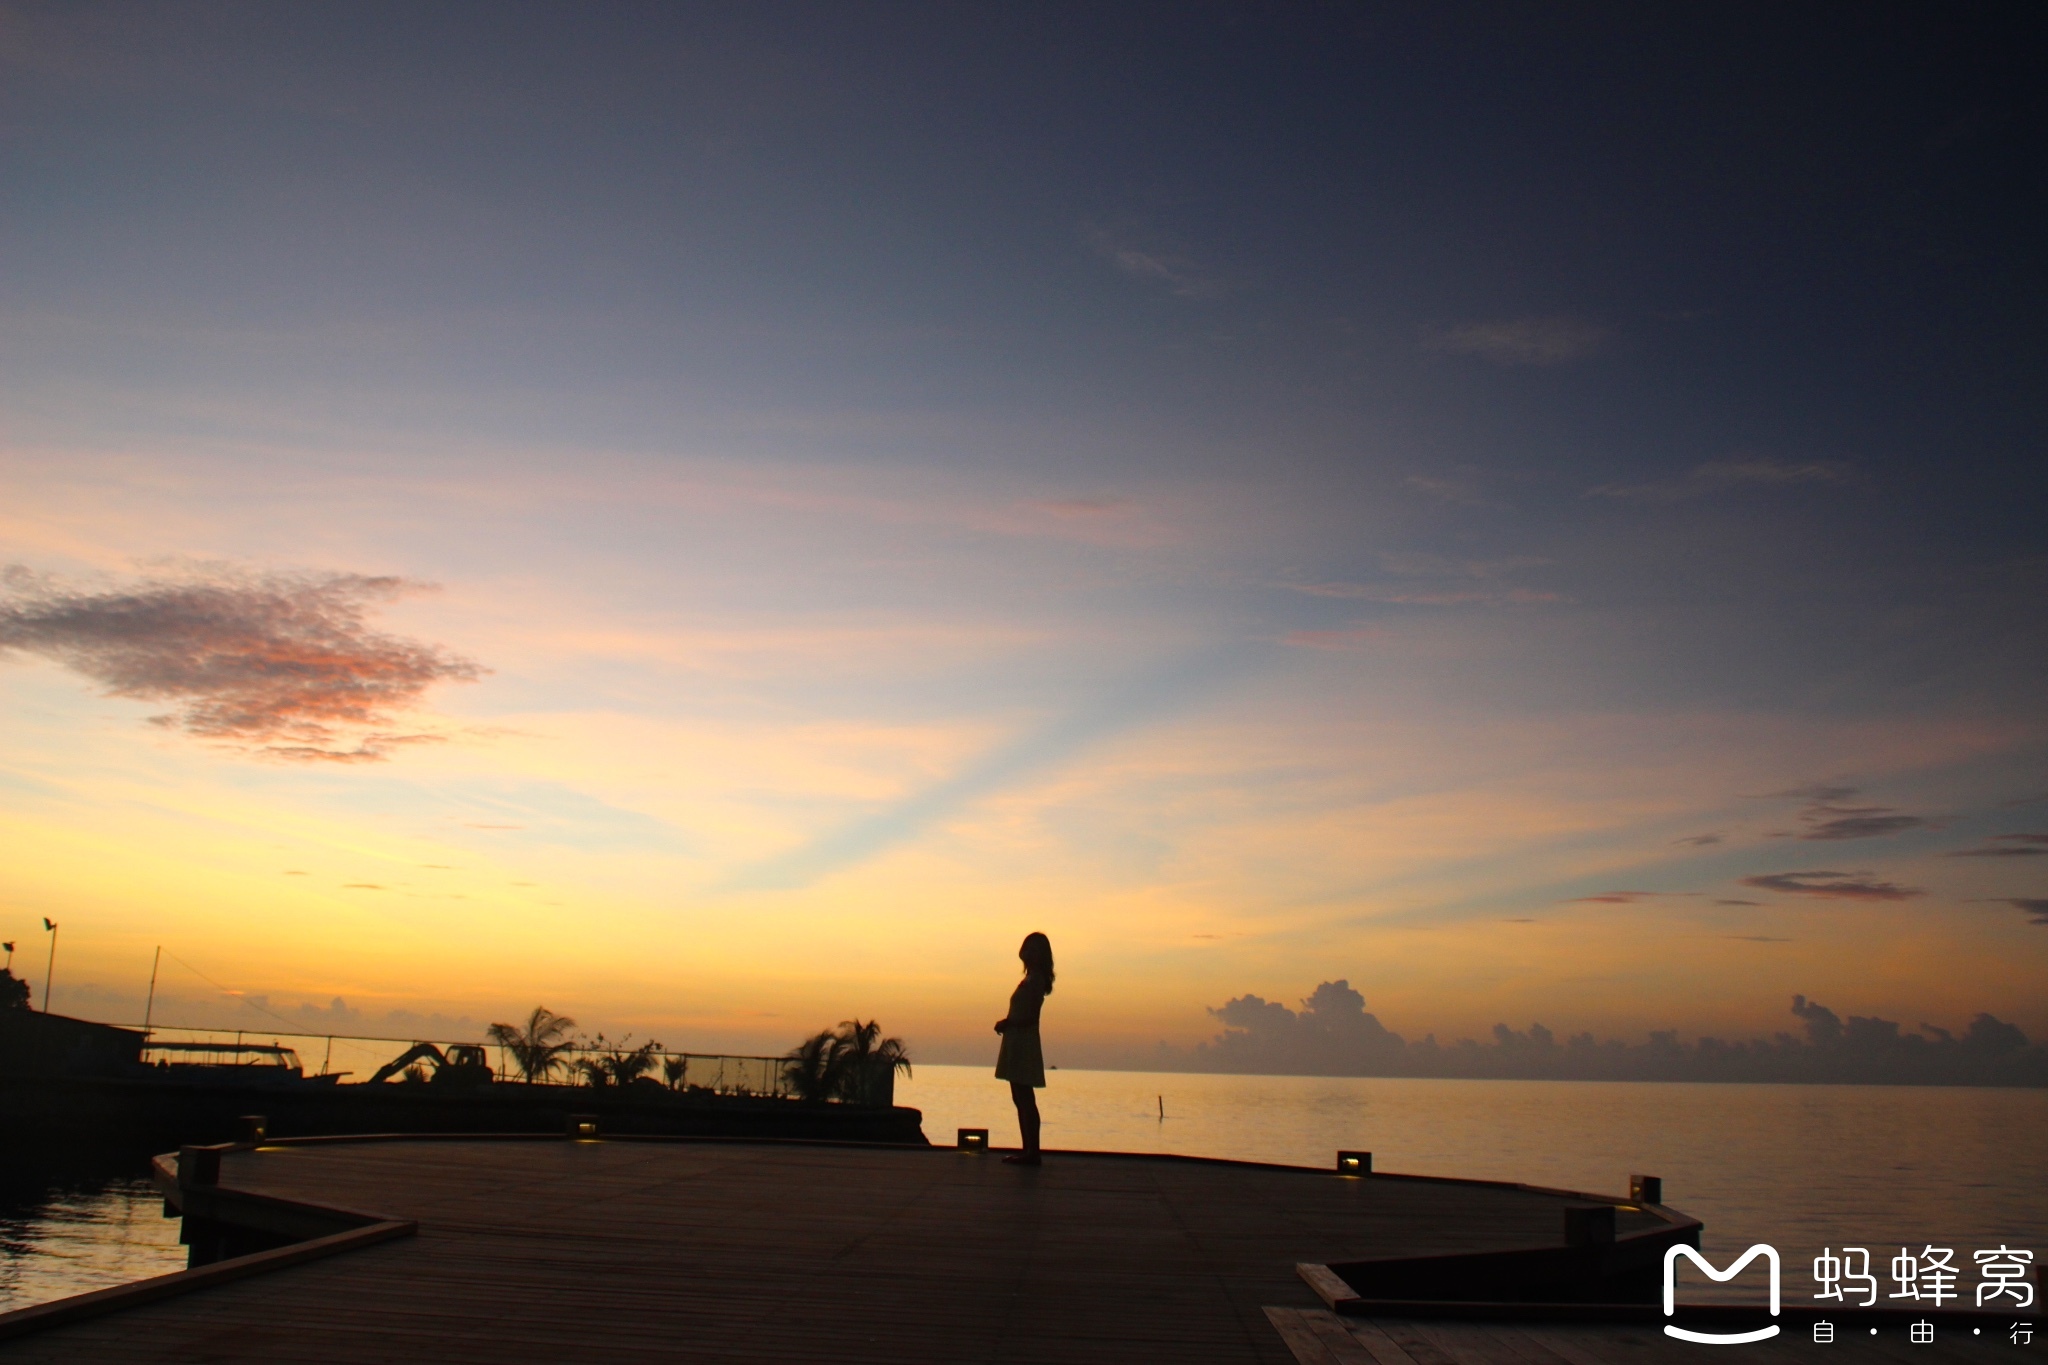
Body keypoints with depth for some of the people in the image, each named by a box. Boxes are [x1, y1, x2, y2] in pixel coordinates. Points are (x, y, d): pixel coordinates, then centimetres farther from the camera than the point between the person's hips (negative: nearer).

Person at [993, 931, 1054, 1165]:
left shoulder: (1035, 979, -13)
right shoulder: (1032, 978, 16)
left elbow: (1030, 1017, -20)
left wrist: (1007, 1023, -12)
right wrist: (1006, 1023, 5)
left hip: (1024, 1044, -10)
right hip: (1018, 1043, 10)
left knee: (1025, 1099, -8)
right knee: (1021, 1099, 12)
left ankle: (1032, 1152, -6)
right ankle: (1028, 1151, 16)